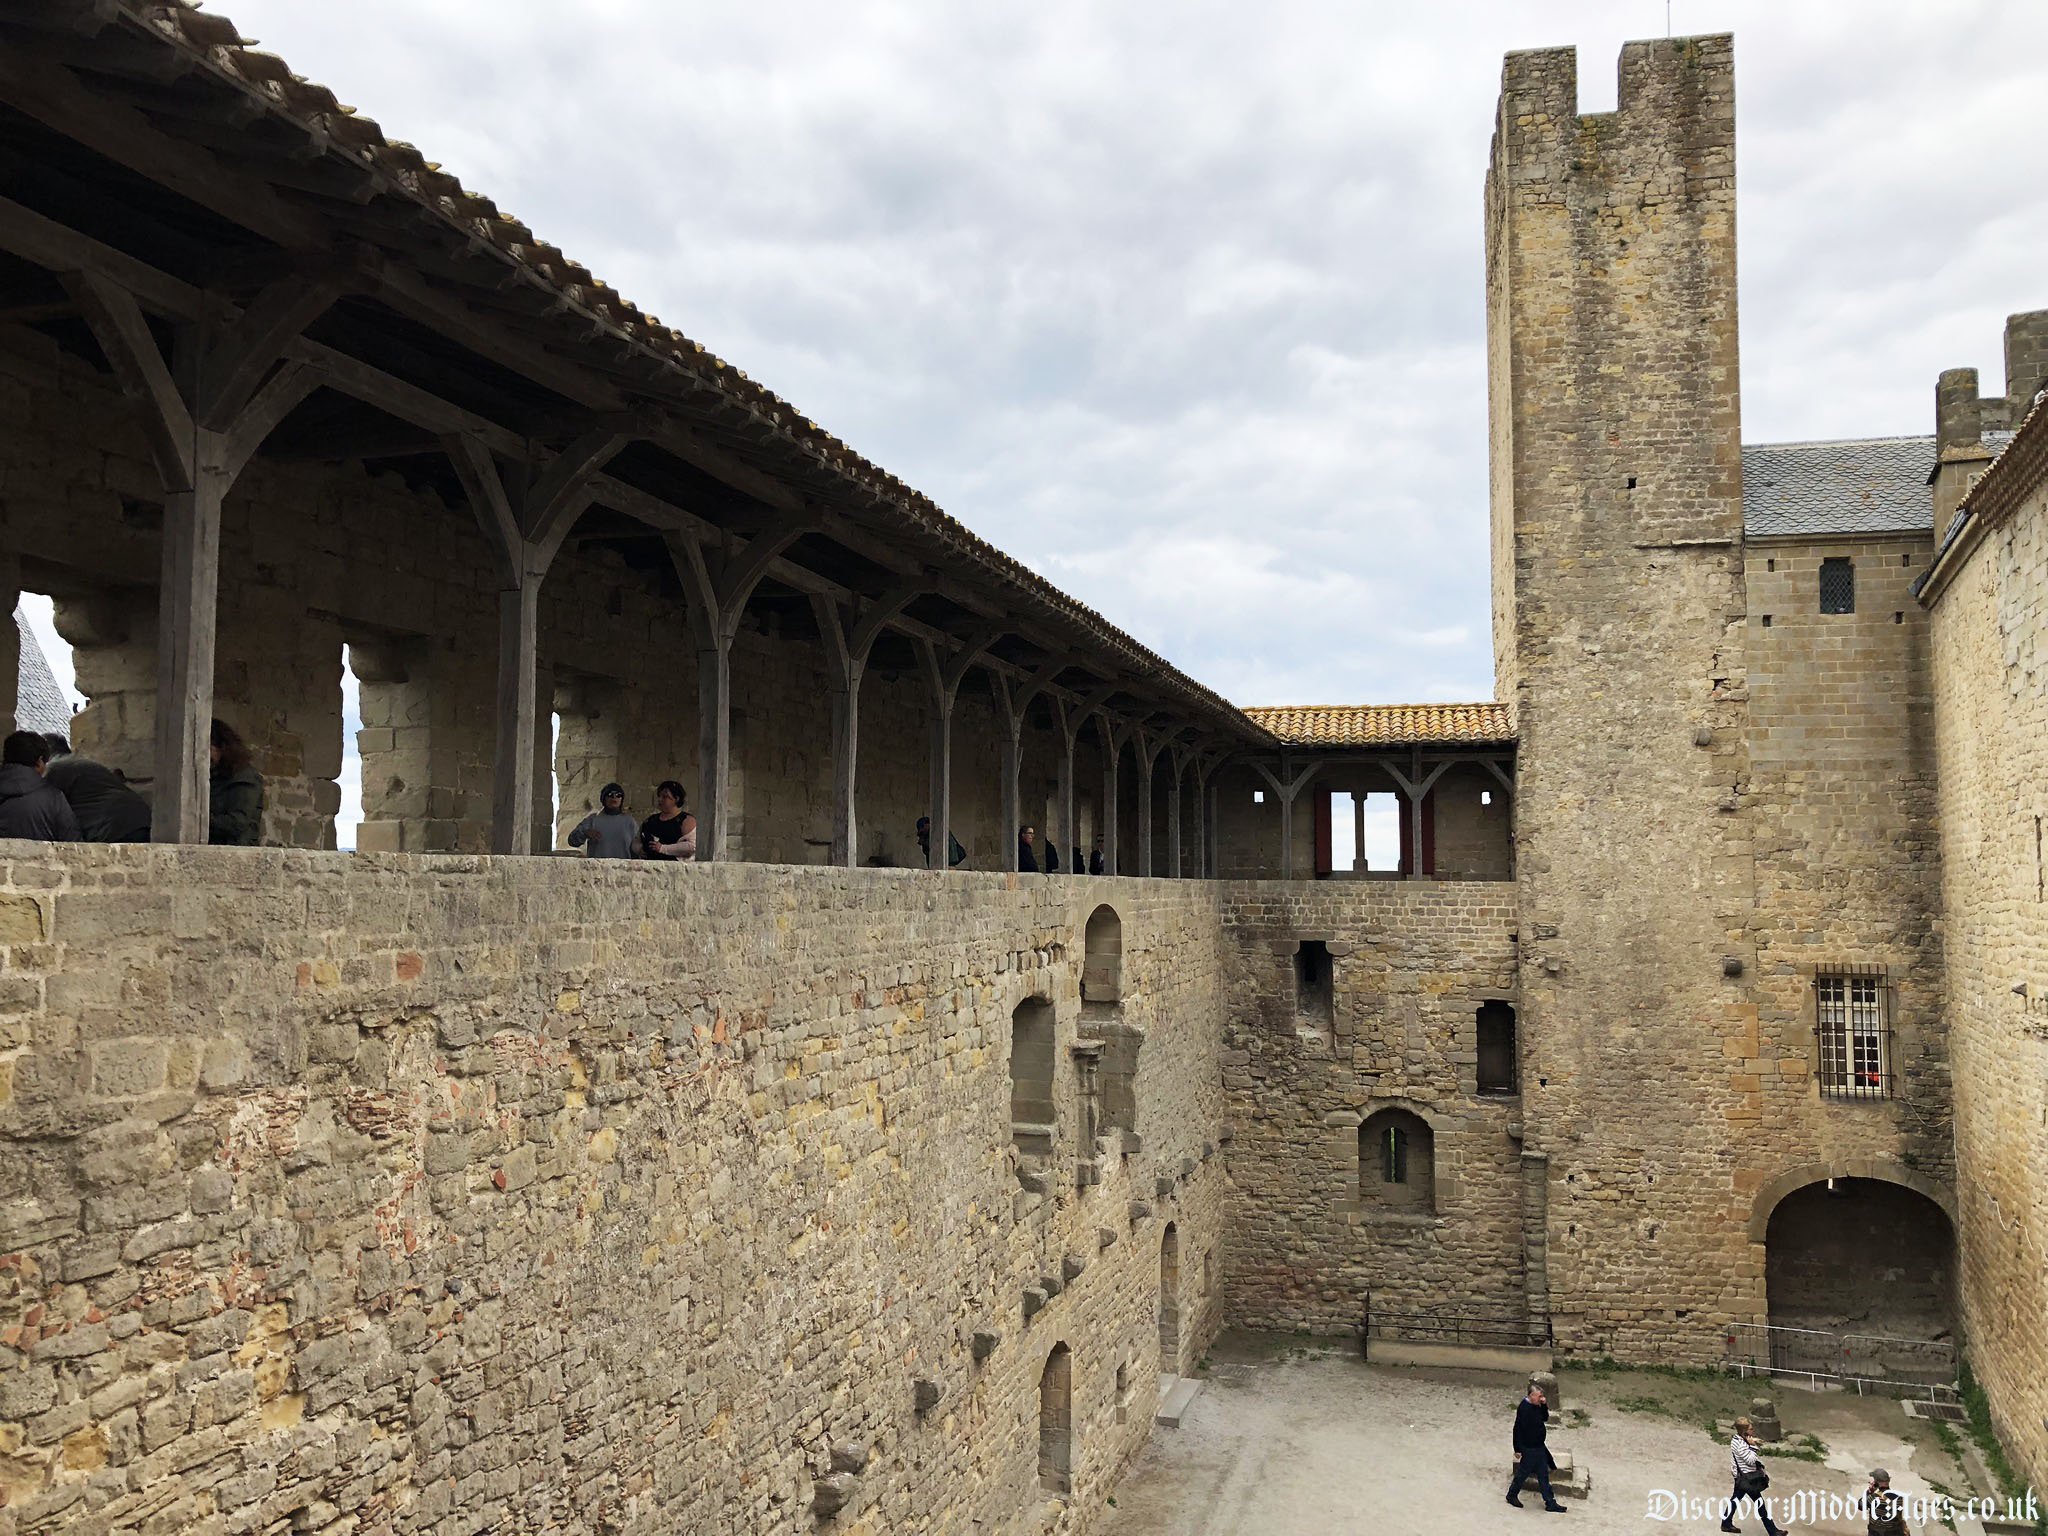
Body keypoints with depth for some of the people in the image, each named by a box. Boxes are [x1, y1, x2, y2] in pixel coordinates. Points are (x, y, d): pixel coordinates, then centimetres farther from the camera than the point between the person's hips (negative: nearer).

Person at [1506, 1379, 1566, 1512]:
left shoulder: (1536, 1406, 2)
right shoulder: (1523, 1408, -26)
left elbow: (1545, 1418, 15)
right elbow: (1518, 1429, -22)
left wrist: (1544, 1405, -4)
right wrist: (1518, 1450, -18)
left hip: (1539, 1447, 9)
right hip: (1529, 1449, -9)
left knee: (1543, 1474, 13)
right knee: (1523, 1473, 8)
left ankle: (1550, 1503, 21)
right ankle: (1512, 1495, 28)